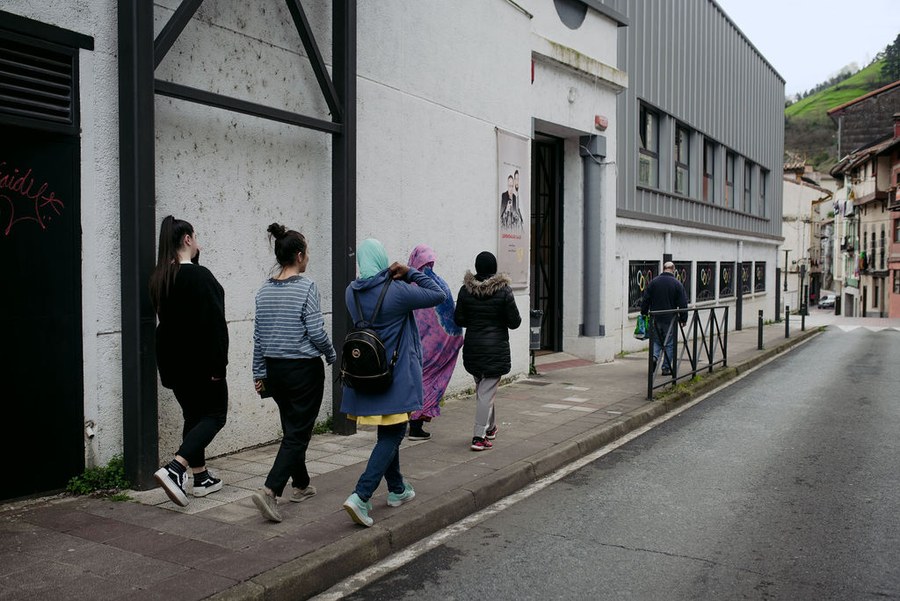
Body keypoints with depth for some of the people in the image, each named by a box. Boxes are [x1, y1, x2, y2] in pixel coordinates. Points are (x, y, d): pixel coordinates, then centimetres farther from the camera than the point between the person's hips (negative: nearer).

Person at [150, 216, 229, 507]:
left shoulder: (159, 277, 7)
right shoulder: (199, 276, -17)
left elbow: (165, 318, 14)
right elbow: (214, 323, -19)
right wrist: (218, 363, -16)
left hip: (173, 360, 8)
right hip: (200, 361, -8)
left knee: (193, 415, 16)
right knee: (214, 414, 2)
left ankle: (201, 478, 22)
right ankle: (174, 469, -13)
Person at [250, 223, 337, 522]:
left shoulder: (264, 291, 5)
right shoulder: (306, 287, -14)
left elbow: (258, 336, 8)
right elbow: (316, 332, -15)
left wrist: (259, 373, 15)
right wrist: (332, 356, 3)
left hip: (275, 369, 7)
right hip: (305, 369, -7)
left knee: (292, 428, 20)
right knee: (298, 433, -1)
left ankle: (301, 485, 32)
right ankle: (270, 490, -14)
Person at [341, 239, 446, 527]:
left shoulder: (352, 292, 0)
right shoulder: (396, 291, -16)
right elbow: (438, 295, -6)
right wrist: (410, 272, -5)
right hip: (394, 377, -6)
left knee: (389, 433, 20)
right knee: (392, 434, 0)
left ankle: (397, 490, 34)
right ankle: (361, 495, -11)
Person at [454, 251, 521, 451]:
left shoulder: (465, 290, -2)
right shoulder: (504, 291, -11)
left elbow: (459, 320, 3)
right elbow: (514, 322, -8)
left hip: (472, 348, 4)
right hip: (496, 349, -4)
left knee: (482, 388, 20)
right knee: (487, 392, -2)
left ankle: (490, 428, 36)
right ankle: (479, 437, -3)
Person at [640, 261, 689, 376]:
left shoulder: (653, 282, 1)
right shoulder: (677, 284, -5)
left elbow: (645, 300, 4)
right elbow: (683, 304, -3)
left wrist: (644, 313, 14)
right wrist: (683, 319, 4)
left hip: (655, 319, 2)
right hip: (670, 319, -2)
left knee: (656, 341, 15)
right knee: (669, 344, 7)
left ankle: (654, 356, -11)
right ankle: (666, 368, 9)